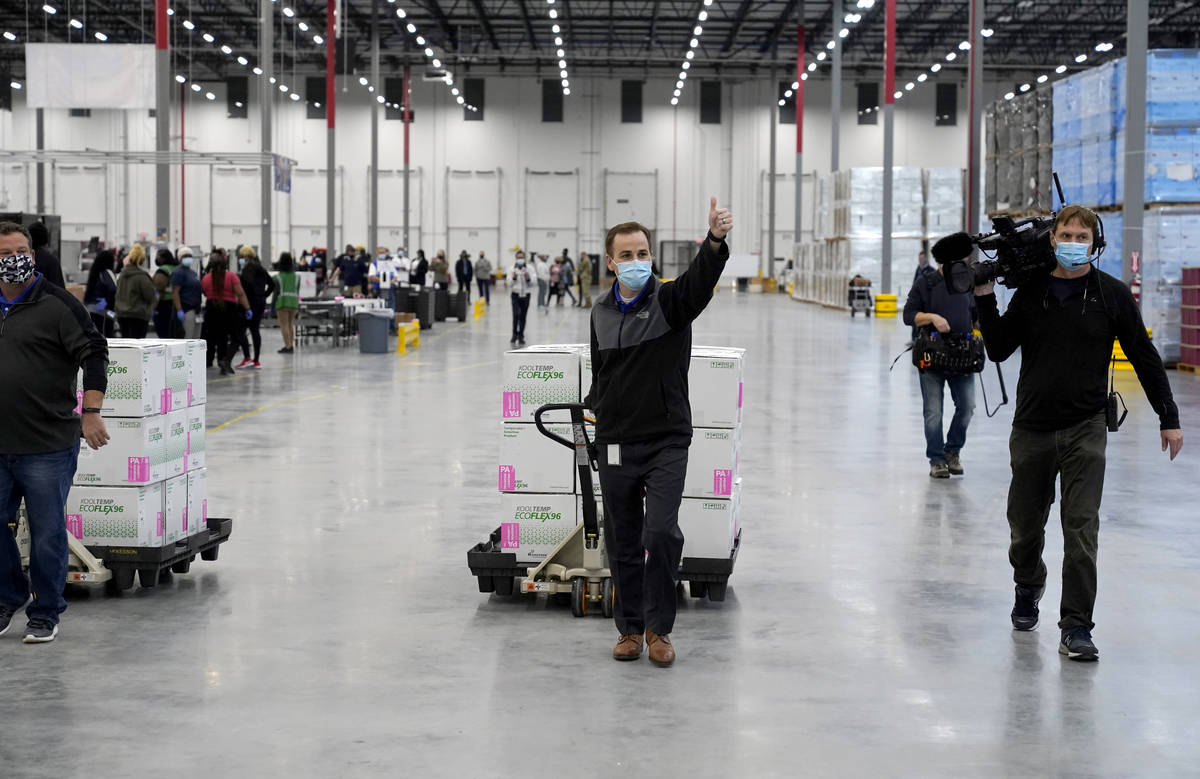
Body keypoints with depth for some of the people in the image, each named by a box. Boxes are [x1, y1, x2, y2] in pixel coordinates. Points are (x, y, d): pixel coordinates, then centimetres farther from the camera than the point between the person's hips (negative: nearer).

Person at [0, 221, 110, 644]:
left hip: (48, 446, -5)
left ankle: (45, 613, 15)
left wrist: (91, 412, -14)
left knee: (47, 532, 2)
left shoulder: (58, 304, -6)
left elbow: (93, 354, -8)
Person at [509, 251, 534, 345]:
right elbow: (509, 283, -1)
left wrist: (528, 279, -22)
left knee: (523, 317, 7)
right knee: (516, 315, -16)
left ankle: (521, 337, 17)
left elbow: (534, 282, -2)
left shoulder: (529, 269, 0)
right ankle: (514, 335, -7)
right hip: (516, 295, -1)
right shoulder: (512, 269, 0)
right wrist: (513, 278, -20)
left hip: (526, 295, 1)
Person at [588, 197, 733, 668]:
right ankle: (630, 627, 22)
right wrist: (597, 408, 13)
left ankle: (658, 628, 2)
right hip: (616, 445, 4)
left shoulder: (671, 301, -6)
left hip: (666, 442, -4)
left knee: (662, 532, -14)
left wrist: (715, 240, -48)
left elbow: (700, 280, -29)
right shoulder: (601, 313, 8)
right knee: (623, 542, 8)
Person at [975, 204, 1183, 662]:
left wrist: (1168, 417, 5)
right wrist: (985, 299, -8)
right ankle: (1028, 590, 40)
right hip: (1031, 429, 2)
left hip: (1085, 430, -2)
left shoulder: (1111, 295, -2)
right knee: (1025, 525, 12)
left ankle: (1076, 626, -3)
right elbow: (999, 350, 3)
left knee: (1081, 529, -8)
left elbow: (1145, 358, 4)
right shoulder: (1030, 293, 3)